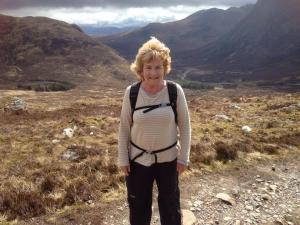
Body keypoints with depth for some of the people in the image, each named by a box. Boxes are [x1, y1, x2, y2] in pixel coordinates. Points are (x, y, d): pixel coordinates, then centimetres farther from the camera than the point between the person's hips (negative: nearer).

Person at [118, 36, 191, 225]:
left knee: (170, 204, 19)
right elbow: (124, 127, -3)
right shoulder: (131, 92, -11)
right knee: (138, 205, 19)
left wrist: (184, 157, -5)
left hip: (168, 159, 0)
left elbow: (184, 125, -5)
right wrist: (123, 158, -2)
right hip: (138, 159, 1)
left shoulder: (175, 91, -13)